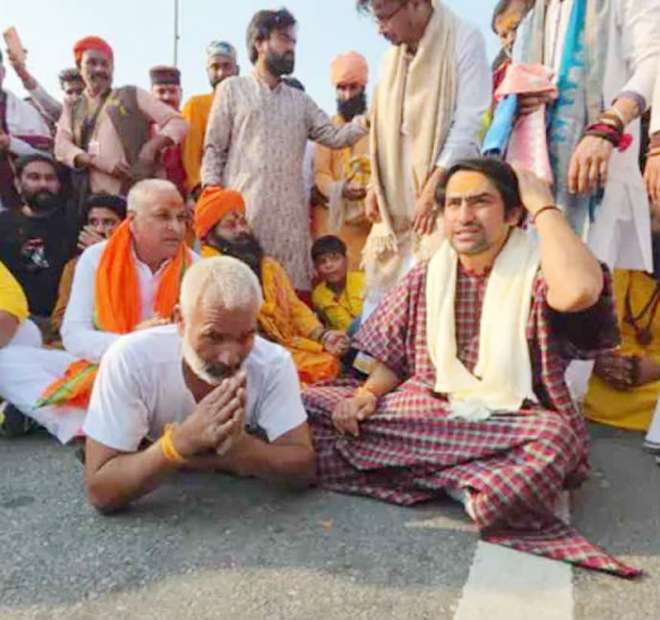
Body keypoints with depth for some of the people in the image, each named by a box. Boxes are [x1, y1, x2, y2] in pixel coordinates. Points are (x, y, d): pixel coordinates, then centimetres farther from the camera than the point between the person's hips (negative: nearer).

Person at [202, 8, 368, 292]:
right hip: (243, 209, -3)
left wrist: (367, 120, -7)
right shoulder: (232, 89, 10)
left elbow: (334, 136, 10)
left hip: (291, 213, 4)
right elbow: (214, 149, 5)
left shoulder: (301, 100, 21)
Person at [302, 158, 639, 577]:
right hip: (429, 413, 5)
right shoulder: (425, 277, 6)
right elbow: (394, 359, 12)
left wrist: (543, 204, -19)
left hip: (513, 423, -4)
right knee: (313, 405, -12)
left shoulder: (538, 271, -8)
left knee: (554, 437, -39)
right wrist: (366, 394, -11)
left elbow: (580, 291, -34)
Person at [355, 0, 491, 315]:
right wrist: (375, 185, 8)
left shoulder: (465, 40, -6)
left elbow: (469, 123, -13)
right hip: (393, 199, 6)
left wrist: (433, 188, -18)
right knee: (381, 282, 7)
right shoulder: (391, 56, 14)